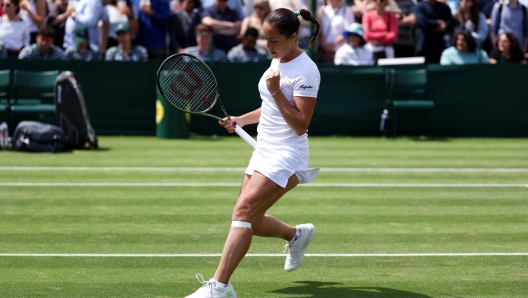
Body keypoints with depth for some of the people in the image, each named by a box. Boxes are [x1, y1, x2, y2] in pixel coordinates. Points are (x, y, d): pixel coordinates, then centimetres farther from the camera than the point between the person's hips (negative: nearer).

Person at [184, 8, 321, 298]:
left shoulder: (305, 72, -16)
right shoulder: (277, 61, 11)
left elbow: (300, 125, -19)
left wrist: (275, 91, -24)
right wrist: (241, 120, 15)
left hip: (286, 156, -9)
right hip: (264, 151, 9)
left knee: (243, 210, -21)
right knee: (251, 222, 12)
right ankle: (297, 234, 40)